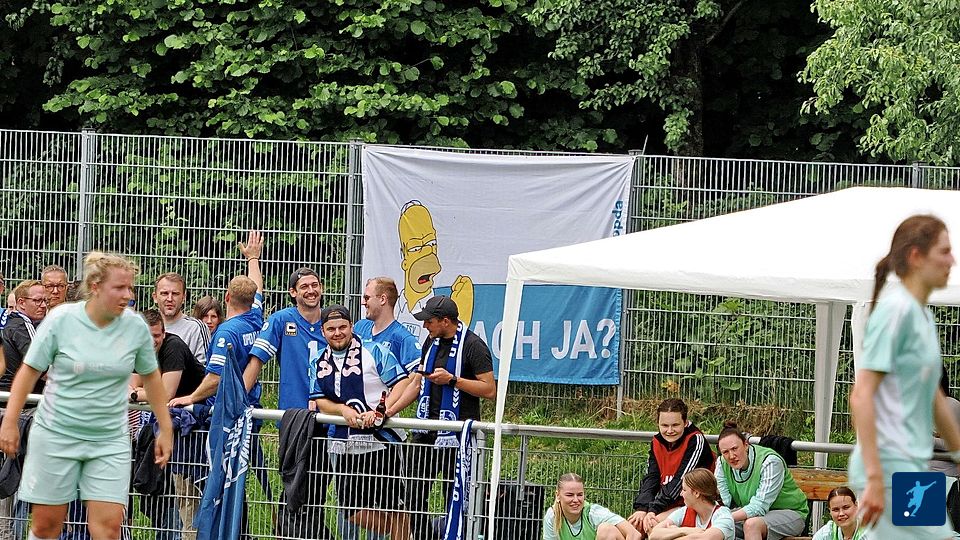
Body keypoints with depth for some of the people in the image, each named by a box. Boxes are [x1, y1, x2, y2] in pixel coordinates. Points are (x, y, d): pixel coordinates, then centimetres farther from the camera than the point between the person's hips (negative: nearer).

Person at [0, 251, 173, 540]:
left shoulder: (136, 327, -2)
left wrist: (165, 429, 15)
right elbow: (29, 370, 0)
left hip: (110, 440, 1)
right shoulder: (61, 319, -9)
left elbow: (150, 376, 13)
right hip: (56, 436, -1)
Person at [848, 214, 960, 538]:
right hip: (890, 468, -9)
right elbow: (861, 396, -16)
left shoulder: (923, 316, 17)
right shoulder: (895, 310, -11)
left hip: (912, 465, 9)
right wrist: (874, 478, -21)